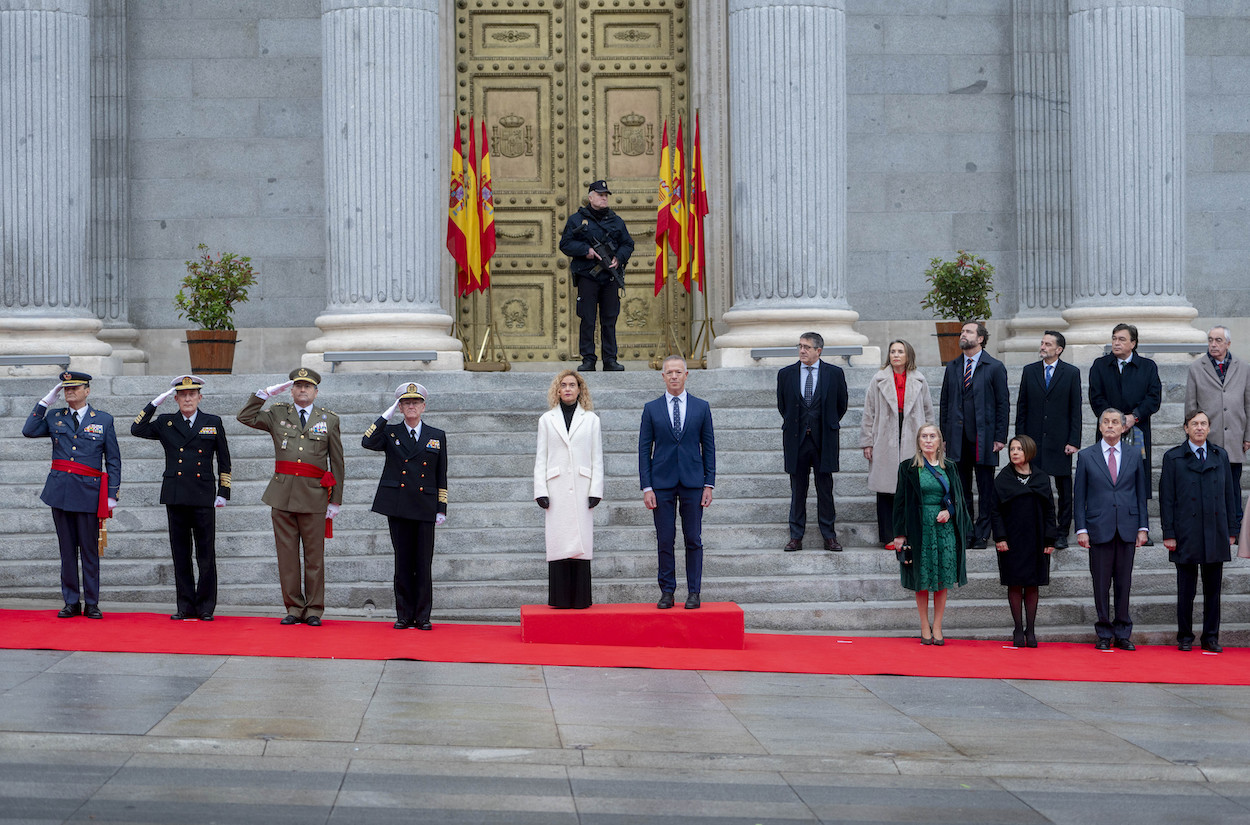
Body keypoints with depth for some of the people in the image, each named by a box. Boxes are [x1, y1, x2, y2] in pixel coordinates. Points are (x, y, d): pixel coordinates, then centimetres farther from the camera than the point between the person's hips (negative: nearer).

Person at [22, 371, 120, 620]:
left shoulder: (104, 420, 5)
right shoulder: (54, 417, 11)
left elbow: (113, 460, 5)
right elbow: (28, 431, -3)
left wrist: (112, 494, -1)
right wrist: (47, 401, 0)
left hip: (88, 492, -2)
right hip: (60, 491, 2)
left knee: (90, 550, 1)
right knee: (67, 549, 5)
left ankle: (91, 603, 7)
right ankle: (71, 602, 11)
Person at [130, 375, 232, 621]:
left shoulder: (213, 423, 8)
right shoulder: (165, 423, 10)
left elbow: (224, 460, 11)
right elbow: (137, 430, -3)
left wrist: (223, 493, 6)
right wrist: (155, 404, -6)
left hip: (203, 498, -1)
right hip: (175, 498, 1)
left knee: (206, 555, -1)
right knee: (180, 554, 4)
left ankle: (205, 607, 6)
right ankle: (185, 607, 10)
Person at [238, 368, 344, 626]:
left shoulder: (329, 420, 8)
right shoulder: (277, 414, 12)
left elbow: (337, 463, 8)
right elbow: (245, 417, 6)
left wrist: (336, 500, 4)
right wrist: (266, 393, 2)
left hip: (314, 497, -1)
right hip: (282, 495, 1)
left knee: (314, 556, 1)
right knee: (287, 555, 3)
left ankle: (314, 611, 8)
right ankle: (294, 608, 10)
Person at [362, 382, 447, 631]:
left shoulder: (437, 436, 12)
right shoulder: (390, 433, 9)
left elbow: (441, 476, 11)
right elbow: (367, 442, -12)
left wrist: (442, 508, 4)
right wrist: (386, 416, -8)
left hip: (425, 507, 0)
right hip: (398, 506, 0)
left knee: (424, 564, -1)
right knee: (403, 563, 3)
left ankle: (422, 616, 5)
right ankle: (404, 615, 8)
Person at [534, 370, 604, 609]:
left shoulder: (591, 419, 10)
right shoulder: (547, 419, 11)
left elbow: (597, 458, 8)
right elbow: (541, 458, 8)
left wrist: (596, 490, -1)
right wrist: (540, 491, -1)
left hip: (581, 488, 0)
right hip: (557, 489, 0)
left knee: (581, 542, -4)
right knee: (558, 542, -4)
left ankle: (580, 598, 0)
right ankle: (560, 598, 0)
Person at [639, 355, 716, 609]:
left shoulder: (701, 407, 6)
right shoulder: (651, 409, 5)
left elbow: (708, 446, 7)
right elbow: (644, 449, 4)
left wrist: (709, 484, 0)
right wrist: (646, 487, -4)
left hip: (692, 482, 0)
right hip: (662, 483, 0)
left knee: (693, 540, 2)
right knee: (664, 540, 1)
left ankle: (693, 592, 8)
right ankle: (667, 592, 8)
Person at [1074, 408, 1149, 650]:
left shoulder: (1134, 456, 9)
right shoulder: (1086, 456, 4)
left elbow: (1141, 493, 10)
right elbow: (1079, 496, 3)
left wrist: (1142, 527, 3)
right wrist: (1081, 529, -4)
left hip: (1127, 529, 1)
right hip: (1099, 528, -1)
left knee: (1124, 583, 4)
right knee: (1101, 584, 1)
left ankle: (1122, 634, 11)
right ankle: (1104, 634, 9)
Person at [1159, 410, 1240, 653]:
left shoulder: (1220, 455, 11)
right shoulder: (1173, 458, 2)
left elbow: (1230, 494, 12)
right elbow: (1166, 498, -1)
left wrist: (1232, 530, 7)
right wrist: (1168, 533, -7)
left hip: (1216, 535, 3)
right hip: (1186, 536, -3)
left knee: (1213, 588, 6)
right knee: (1186, 590, 3)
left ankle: (1211, 637, 14)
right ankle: (1185, 637, 13)